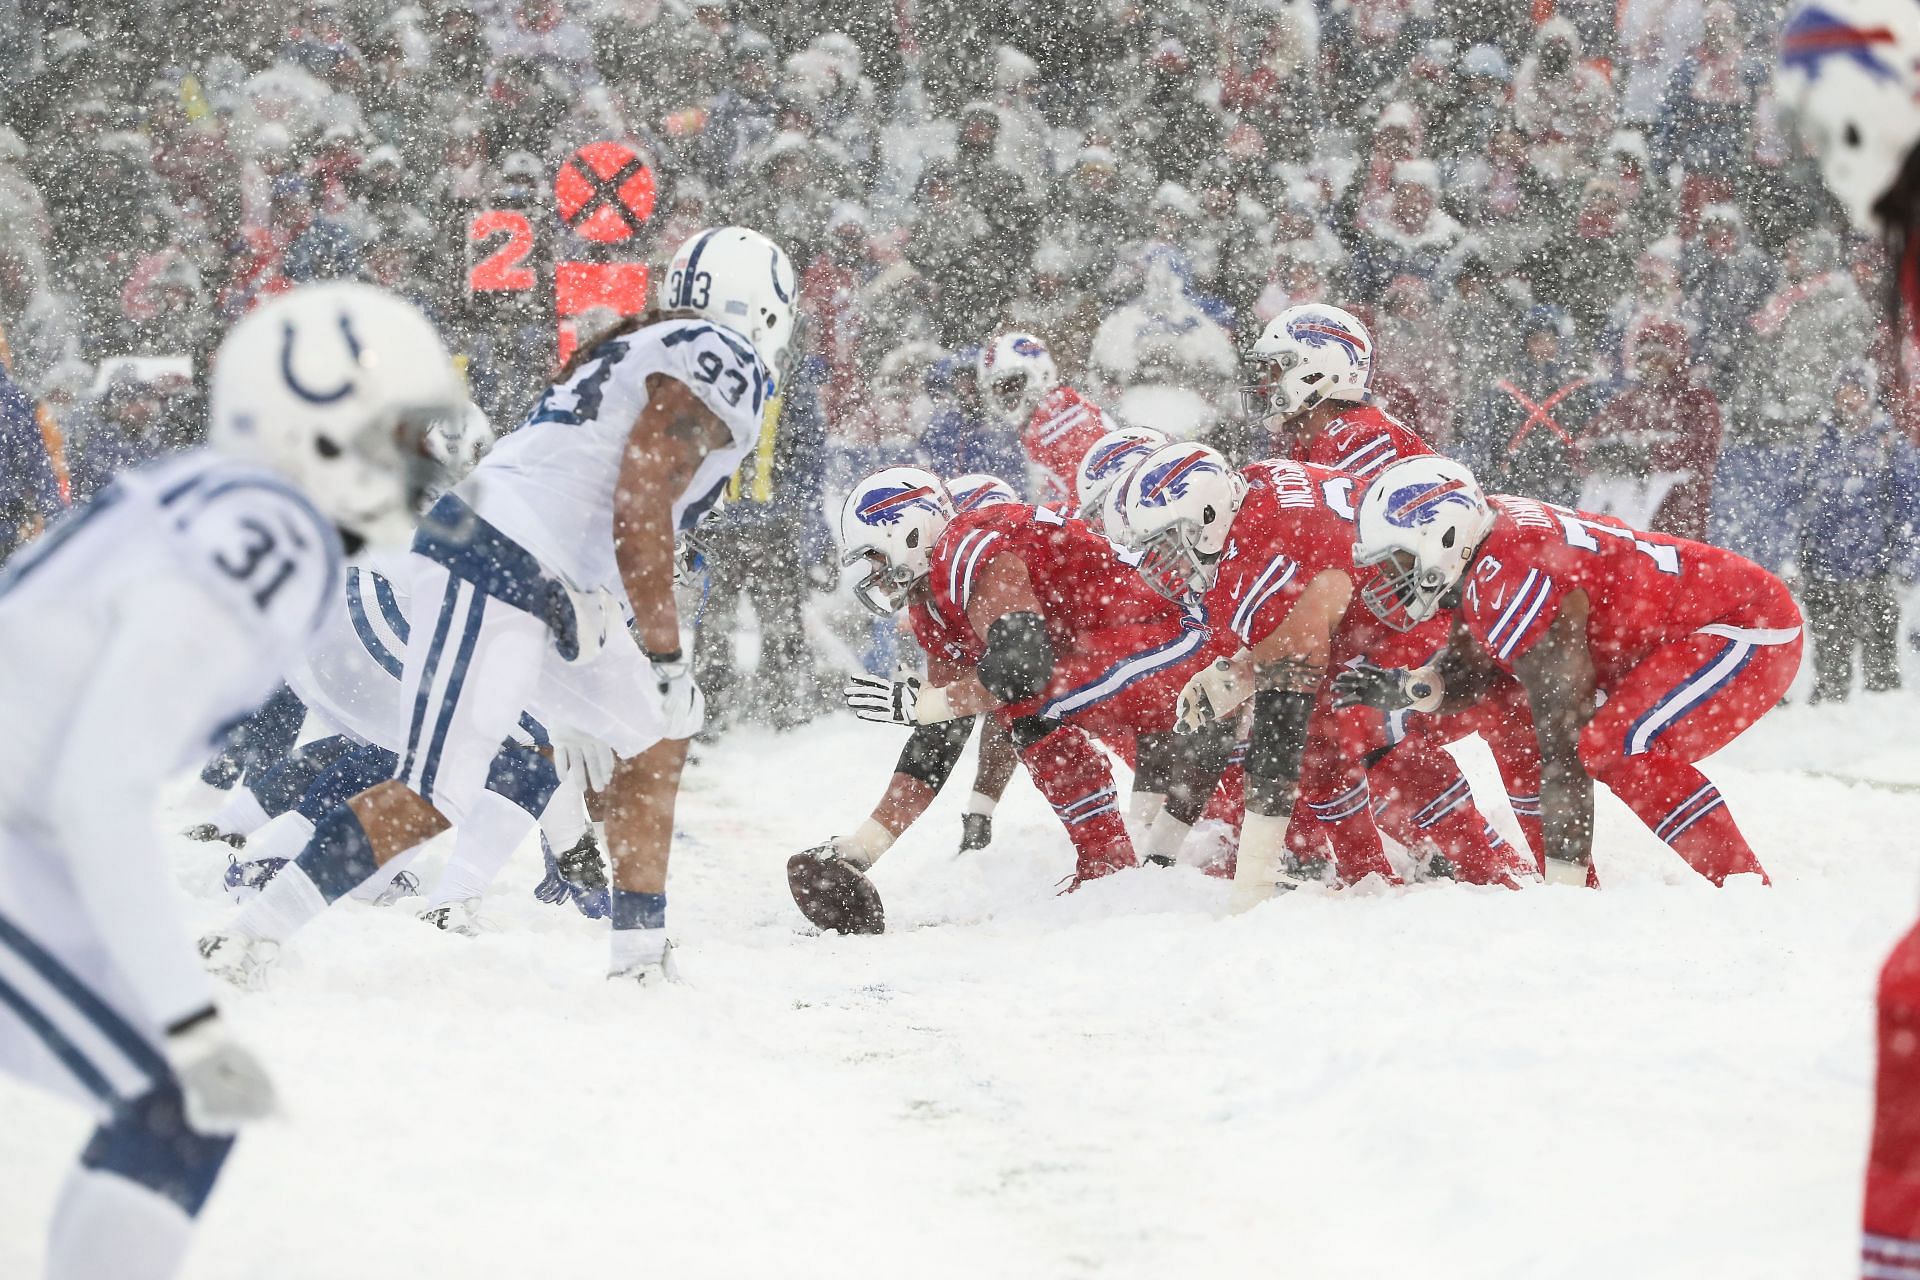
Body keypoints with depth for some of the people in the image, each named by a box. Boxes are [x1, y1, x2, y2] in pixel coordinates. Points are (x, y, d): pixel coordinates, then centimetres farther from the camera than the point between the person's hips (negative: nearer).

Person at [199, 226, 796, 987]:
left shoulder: (645, 354, 25)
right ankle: (244, 944, -13)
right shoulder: (720, 362, -5)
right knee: (434, 800, -14)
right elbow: (640, 517, -16)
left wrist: (572, 703, 30)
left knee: (653, 744, 18)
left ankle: (640, 964, 22)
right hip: (494, 574, -11)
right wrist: (667, 662, -13)